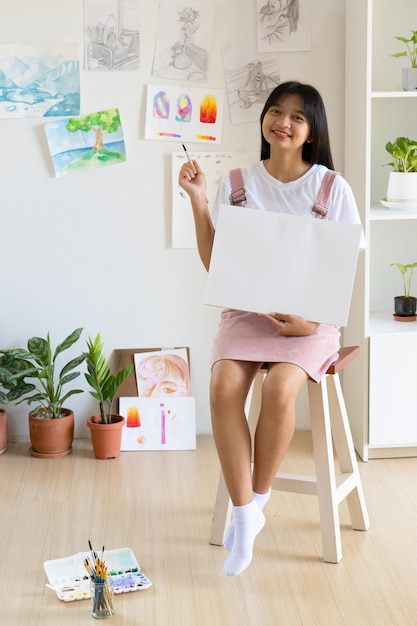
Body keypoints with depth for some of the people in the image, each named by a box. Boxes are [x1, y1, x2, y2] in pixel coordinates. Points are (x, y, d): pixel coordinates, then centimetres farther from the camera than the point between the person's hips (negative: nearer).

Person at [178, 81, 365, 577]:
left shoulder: (333, 188, 1)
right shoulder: (237, 184, 6)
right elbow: (213, 262, 5)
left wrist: (311, 319, -15)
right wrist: (197, 199, -5)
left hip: (309, 317, -2)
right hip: (245, 310, 2)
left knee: (279, 388, -31)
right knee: (224, 385, -28)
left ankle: (258, 499, -6)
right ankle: (244, 513, -16)